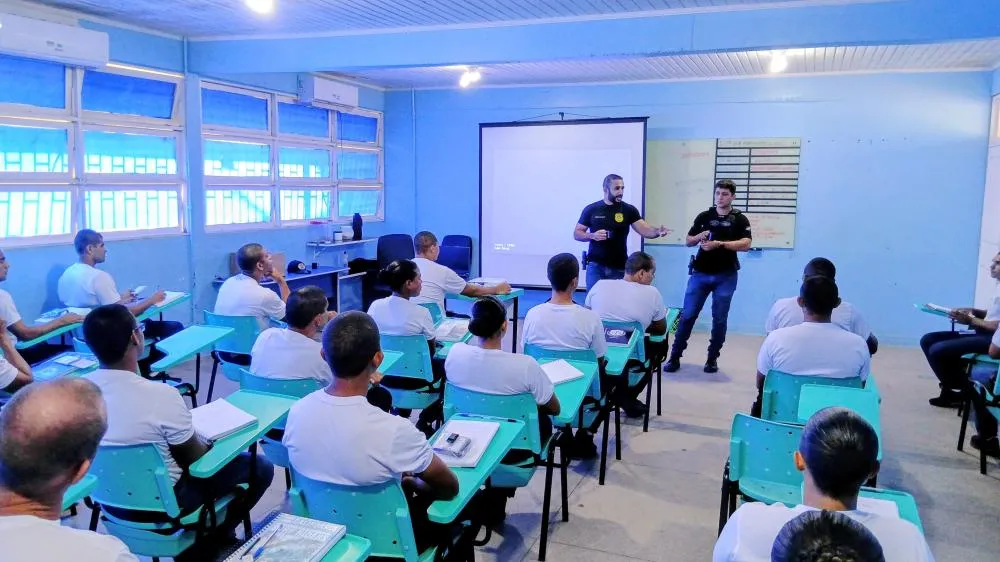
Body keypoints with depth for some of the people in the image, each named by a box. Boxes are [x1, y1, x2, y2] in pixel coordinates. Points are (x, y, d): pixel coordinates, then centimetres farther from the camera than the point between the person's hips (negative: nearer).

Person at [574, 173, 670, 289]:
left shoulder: (629, 210, 2)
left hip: (619, 267, 1)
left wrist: (657, 231, -30)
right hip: (596, 266, 0)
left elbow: (644, 230, -8)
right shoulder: (591, 209, 1)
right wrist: (592, 235, -14)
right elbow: (576, 234, 5)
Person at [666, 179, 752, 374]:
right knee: (688, 315, 0)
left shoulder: (740, 219, 1)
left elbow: (745, 244, -12)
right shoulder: (704, 216, 8)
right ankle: (675, 356, 5)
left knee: (720, 319, 4)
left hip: (725, 276, -1)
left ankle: (712, 358, 16)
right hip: (700, 273, 1)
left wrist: (719, 244, -22)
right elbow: (688, 241, 11)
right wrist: (700, 236, -11)